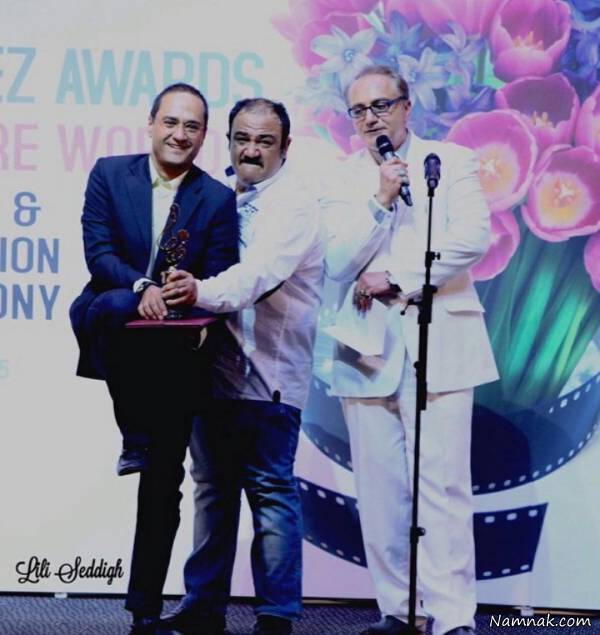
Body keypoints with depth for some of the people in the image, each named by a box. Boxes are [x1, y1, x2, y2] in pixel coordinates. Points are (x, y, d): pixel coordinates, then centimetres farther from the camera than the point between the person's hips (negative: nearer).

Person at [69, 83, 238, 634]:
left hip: (174, 348, 1)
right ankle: (135, 438, -18)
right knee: (113, 305, -38)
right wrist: (141, 288, -25)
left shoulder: (219, 200, 3)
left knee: (163, 484, 2)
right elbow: (98, 250, -7)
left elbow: (219, 280, -2)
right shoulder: (109, 174, 3)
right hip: (110, 335, -1)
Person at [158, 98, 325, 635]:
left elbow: (262, 268, -24)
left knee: (271, 490, -4)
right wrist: (179, 287, -4)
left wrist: (205, 292, -40)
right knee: (213, 487, 12)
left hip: (267, 370, -7)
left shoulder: (295, 204, -7)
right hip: (214, 363, 7)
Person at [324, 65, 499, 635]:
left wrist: (396, 281, -6)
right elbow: (338, 264, 6)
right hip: (369, 348, 3)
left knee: (442, 486, -10)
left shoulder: (452, 161, 8)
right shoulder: (348, 178, 15)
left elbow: (473, 236, -6)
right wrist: (379, 200, -6)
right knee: (380, 491, 0)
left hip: (436, 345, -3)